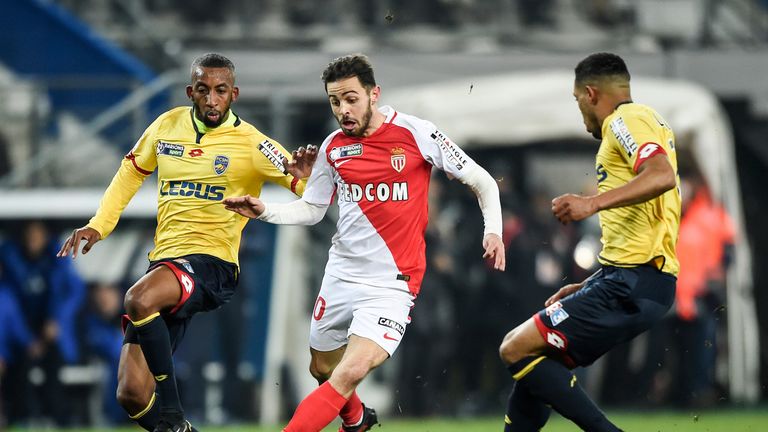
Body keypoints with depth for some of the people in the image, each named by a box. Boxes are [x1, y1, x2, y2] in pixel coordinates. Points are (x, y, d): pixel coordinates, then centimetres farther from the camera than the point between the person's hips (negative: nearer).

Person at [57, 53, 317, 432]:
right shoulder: (168, 126, 8)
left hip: (212, 262, -5)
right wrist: (98, 225, 18)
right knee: (132, 396, -6)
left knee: (139, 300, -37)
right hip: (163, 262, 5)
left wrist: (302, 175, -33)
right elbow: (132, 170, 26)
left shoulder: (251, 144, -6)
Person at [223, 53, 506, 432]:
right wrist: (265, 212, -2)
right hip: (341, 274, 5)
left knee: (350, 373, -23)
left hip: (391, 283, -5)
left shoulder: (416, 133, -9)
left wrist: (493, 230, -16)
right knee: (323, 370, 18)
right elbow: (312, 209, 14)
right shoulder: (334, 147, 3)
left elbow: (482, 182, -2)